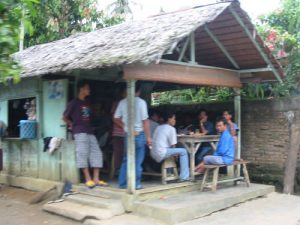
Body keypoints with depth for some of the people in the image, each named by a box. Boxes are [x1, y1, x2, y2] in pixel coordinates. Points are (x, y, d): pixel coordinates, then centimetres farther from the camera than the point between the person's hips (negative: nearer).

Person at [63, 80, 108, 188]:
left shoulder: (87, 103, 18)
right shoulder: (74, 102, -2)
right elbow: (65, 117, 2)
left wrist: (89, 126, 14)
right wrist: (73, 125, 11)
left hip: (90, 132, 7)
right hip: (80, 132, -7)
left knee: (96, 153, 0)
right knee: (83, 154, -9)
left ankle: (96, 179, 3)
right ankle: (88, 179, -5)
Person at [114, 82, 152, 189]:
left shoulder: (123, 102, 2)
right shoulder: (141, 102, -11)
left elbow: (116, 118, 5)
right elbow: (145, 121, -11)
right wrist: (148, 136, -7)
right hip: (139, 134, -4)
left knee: (126, 160, 13)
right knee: (138, 161, 3)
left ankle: (122, 183, 15)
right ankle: (136, 183, 7)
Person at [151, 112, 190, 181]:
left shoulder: (158, 127, 18)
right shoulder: (171, 129, -3)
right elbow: (173, 145, -6)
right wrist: (175, 153, 14)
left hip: (153, 154, 8)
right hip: (162, 153, -8)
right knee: (183, 151, -1)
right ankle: (184, 177, -5)